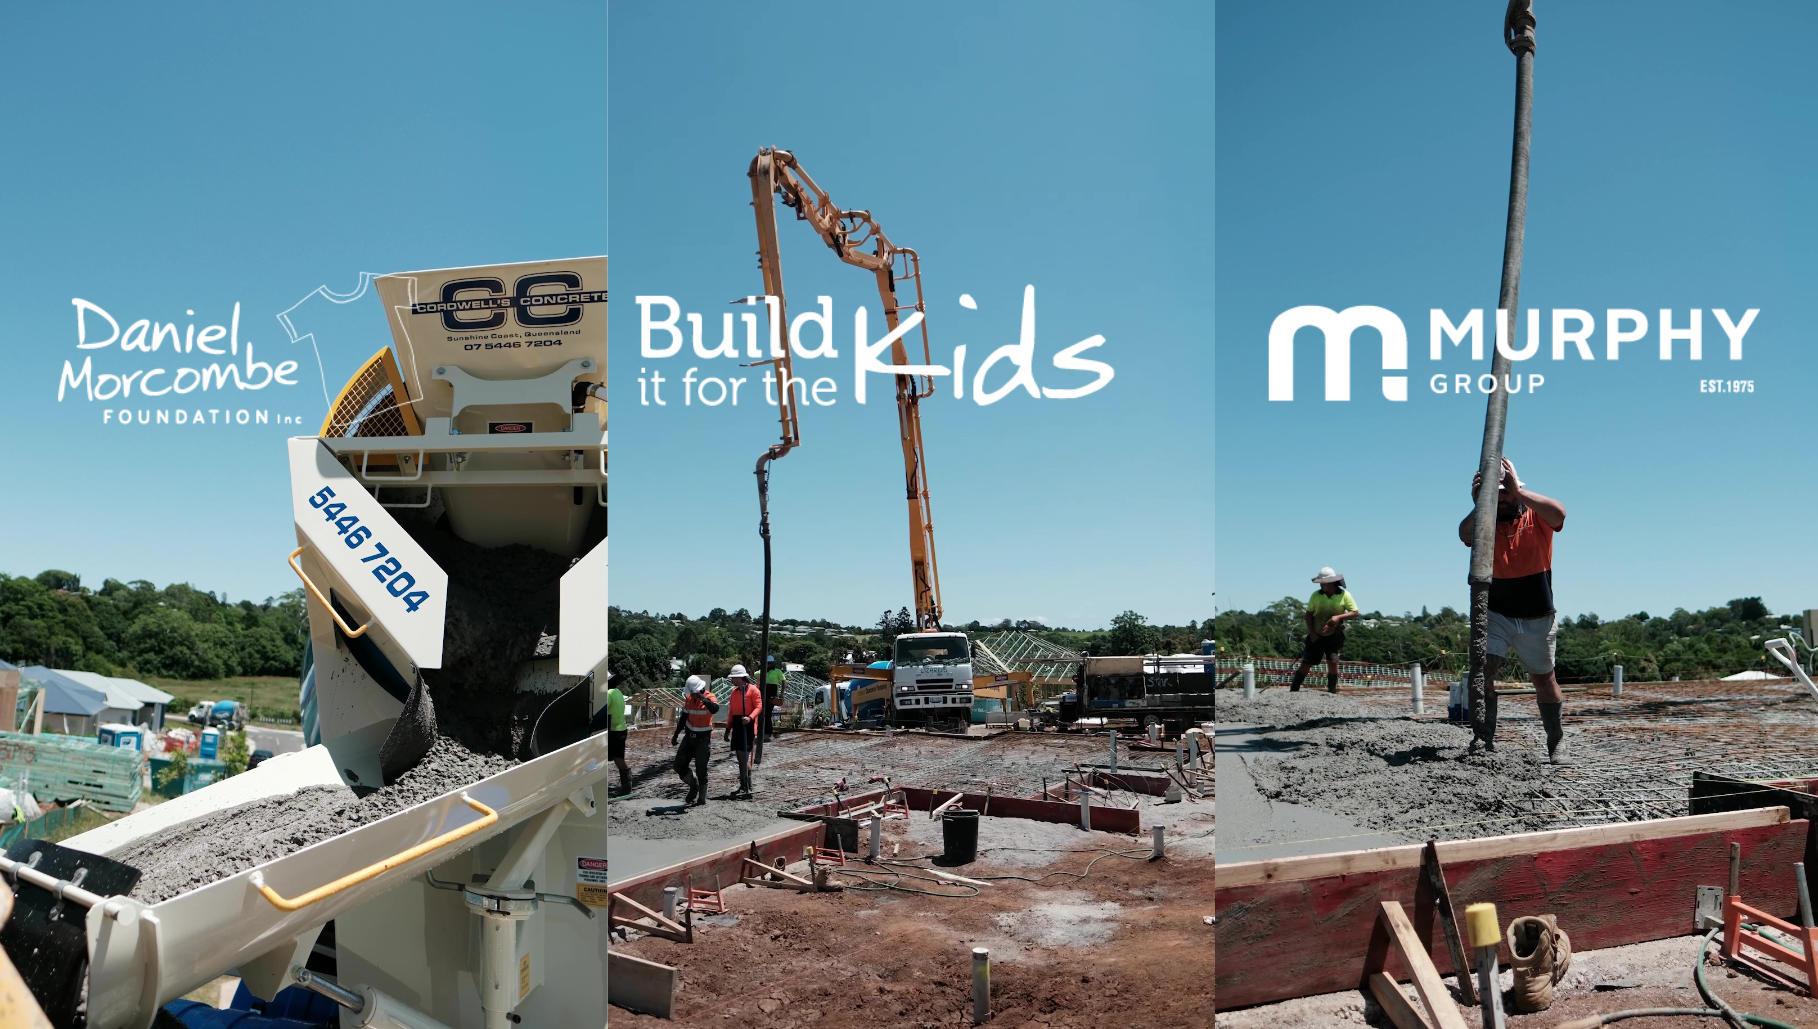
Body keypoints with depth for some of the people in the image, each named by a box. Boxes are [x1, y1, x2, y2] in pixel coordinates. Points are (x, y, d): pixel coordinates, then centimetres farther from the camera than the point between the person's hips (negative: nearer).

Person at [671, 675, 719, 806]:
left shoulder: (710, 697, -15)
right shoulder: (689, 698, 3)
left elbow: (715, 709, -38)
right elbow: (683, 718, 13)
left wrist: (703, 698, -45)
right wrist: (675, 735, 14)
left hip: (703, 739, -6)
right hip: (689, 736, 6)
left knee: (701, 770, -3)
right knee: (679, 766, 5)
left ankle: (702, 798, 10)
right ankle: (694, 785, 29)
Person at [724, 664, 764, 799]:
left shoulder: (753, 689, -5)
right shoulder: (735, 692, 17)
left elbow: (759, 707, -12)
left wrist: (750, 718, -28)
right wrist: (728, 730, 18)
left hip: (748, 725, -8)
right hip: (737, 725, 8)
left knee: (744, 756, -13)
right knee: (740, 756, 12)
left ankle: (746, 789, -12)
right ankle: (744, 786, 22)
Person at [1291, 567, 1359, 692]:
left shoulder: (1344, 595, -5)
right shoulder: (1316, 595, -3)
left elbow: (1354, 613, -7)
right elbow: (1308, 614, 3)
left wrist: (1339, 617, -24)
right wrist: (1311, 632, -9)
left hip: (1334, 635, -1)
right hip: (1316, 635, 1)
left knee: (1332, 662, -11)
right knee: (1305, 664, 0)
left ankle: (1332, 692, 0)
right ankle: (1293, 691, 6)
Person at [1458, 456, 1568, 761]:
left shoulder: (1537, 517, -8)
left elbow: (1558, 513, -32)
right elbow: (1465, 534, -26)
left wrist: (1518, 490, -37)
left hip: (1537, 618, -1)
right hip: (1497, 614, 1)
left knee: (1544, 680, 12)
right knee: (1482, 670, -16)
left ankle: (1556, 742, 27)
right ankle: (1485, 737, -13)